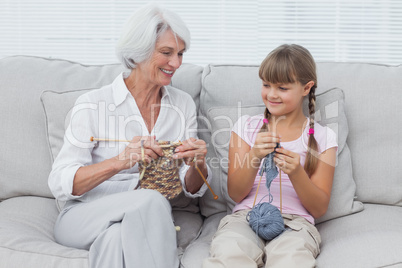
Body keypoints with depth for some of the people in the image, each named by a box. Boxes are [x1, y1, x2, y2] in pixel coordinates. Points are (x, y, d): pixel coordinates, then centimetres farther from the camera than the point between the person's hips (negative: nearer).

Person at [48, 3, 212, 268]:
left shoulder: (183, 104, 8)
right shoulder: (94, 105, -5)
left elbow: (192, 189, 8)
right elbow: (60, 183, -12)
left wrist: (197, 165, -16)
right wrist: (120, 161, -27)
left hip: (146, 220, 2)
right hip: (85, 216, -1)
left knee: (117, 235, -34)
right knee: (151, 200, -31)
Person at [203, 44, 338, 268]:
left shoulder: (323, 137, 9)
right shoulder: (247, 126, 12)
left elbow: (320, 209, 5)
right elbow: (236, 194, 6)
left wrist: (296, 173, -13)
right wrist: (254, 156, -12)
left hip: (295, 222, 0)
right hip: (245, 216, 1)